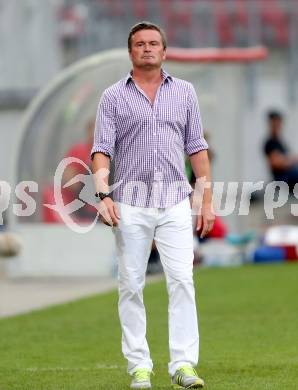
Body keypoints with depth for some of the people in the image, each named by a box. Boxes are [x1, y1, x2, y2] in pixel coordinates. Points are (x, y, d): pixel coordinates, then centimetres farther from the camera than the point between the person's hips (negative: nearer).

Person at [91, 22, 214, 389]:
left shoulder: (184, 92, 11)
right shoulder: (113, 96, 5)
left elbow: (196, 148, 12)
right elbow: (102, 150, -2)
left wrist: (207, 200, 6)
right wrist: (103, 195, -16)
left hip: (175, 203, 1)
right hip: (130, 204, -1)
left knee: (182, 280, -9)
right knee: (131, 286, 1)